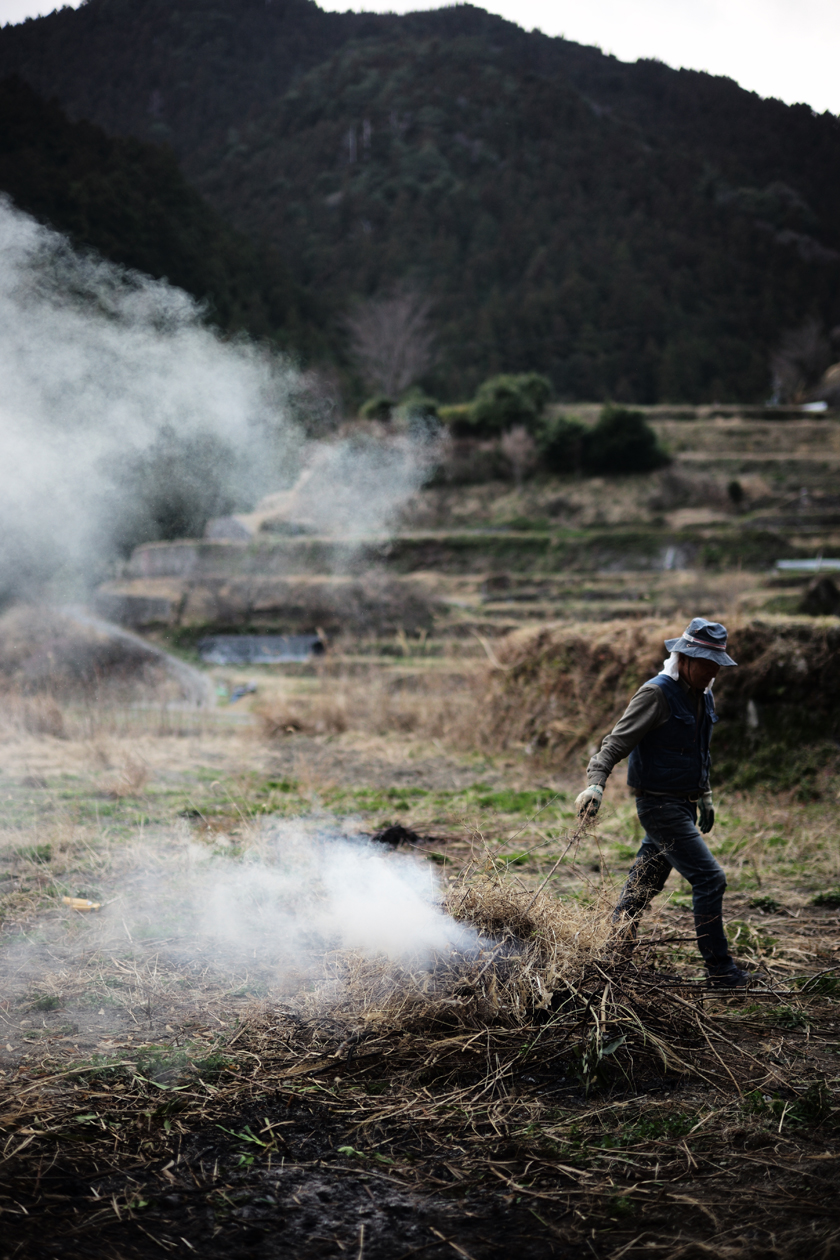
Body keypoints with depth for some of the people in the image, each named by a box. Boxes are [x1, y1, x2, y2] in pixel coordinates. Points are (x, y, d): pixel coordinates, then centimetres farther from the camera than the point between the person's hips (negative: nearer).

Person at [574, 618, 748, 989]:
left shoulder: (702, 696, 11)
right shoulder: (657, 694, -15)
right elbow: (618, 740, -19)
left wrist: (705, 797, 27)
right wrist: (595, 784, -31)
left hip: (682, 805, 8)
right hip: (659, 804, -8)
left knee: (645, 883, 17)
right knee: (710, 879, -11)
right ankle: (721, 973, -4)